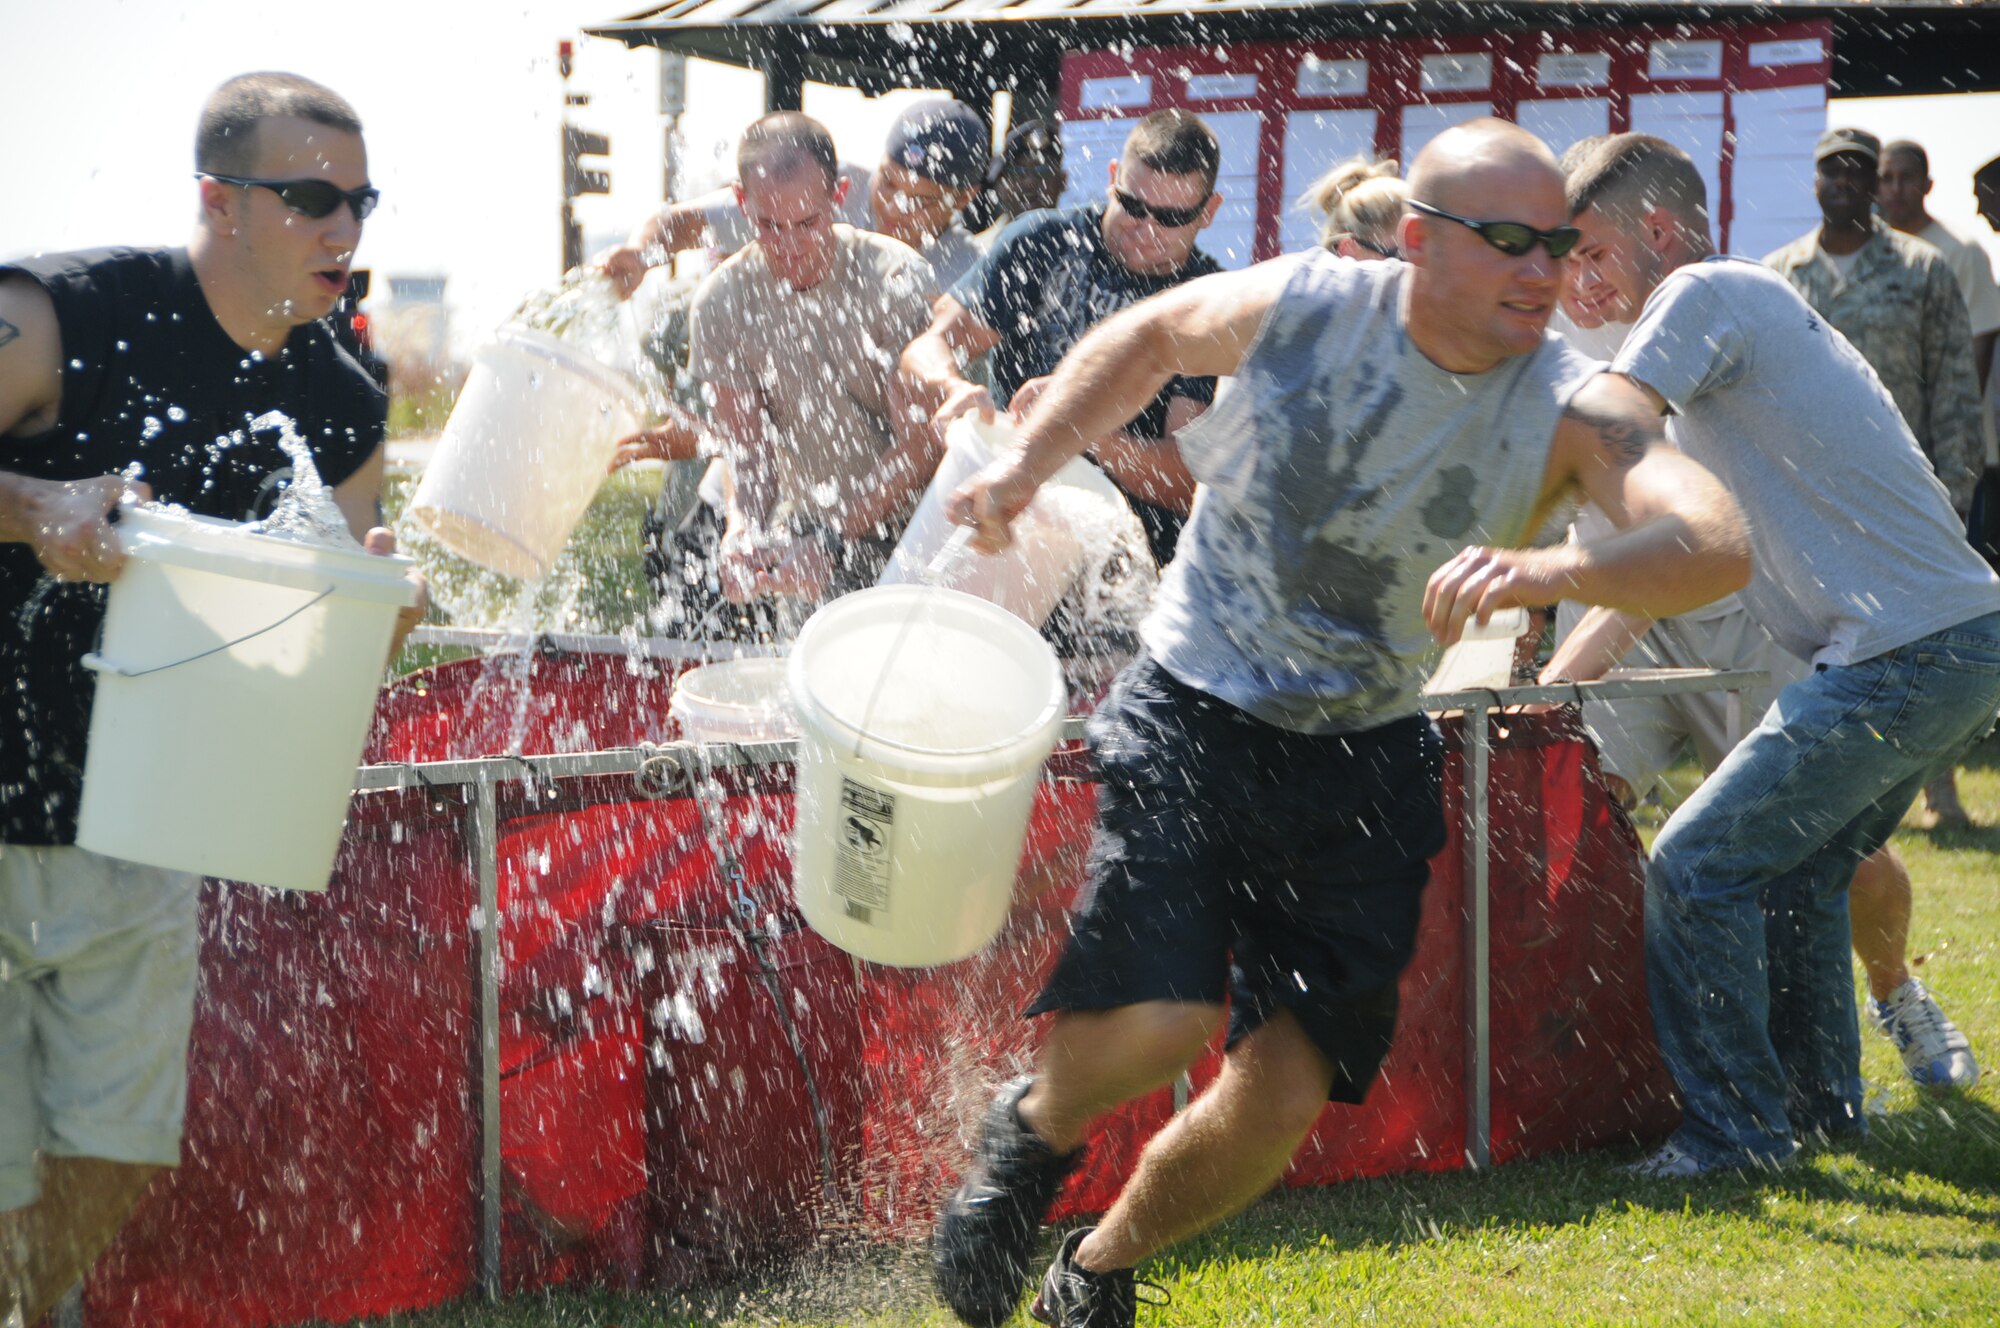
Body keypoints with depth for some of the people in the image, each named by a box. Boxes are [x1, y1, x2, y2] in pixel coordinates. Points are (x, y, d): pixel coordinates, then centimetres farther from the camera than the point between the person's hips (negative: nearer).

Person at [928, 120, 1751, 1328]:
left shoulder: (1574, 407, -15)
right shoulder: (1300, 306, -12)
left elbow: (1719, 545, -34)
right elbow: (1152, 335, 12)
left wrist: (1557, 571, -53)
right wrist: (1027, 466, 2)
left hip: (1367, 758, 2)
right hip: (1194, 716, -2)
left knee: (1285, 1095, -2)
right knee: (1161, 1023, -21)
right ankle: (1035, 1129, 16)